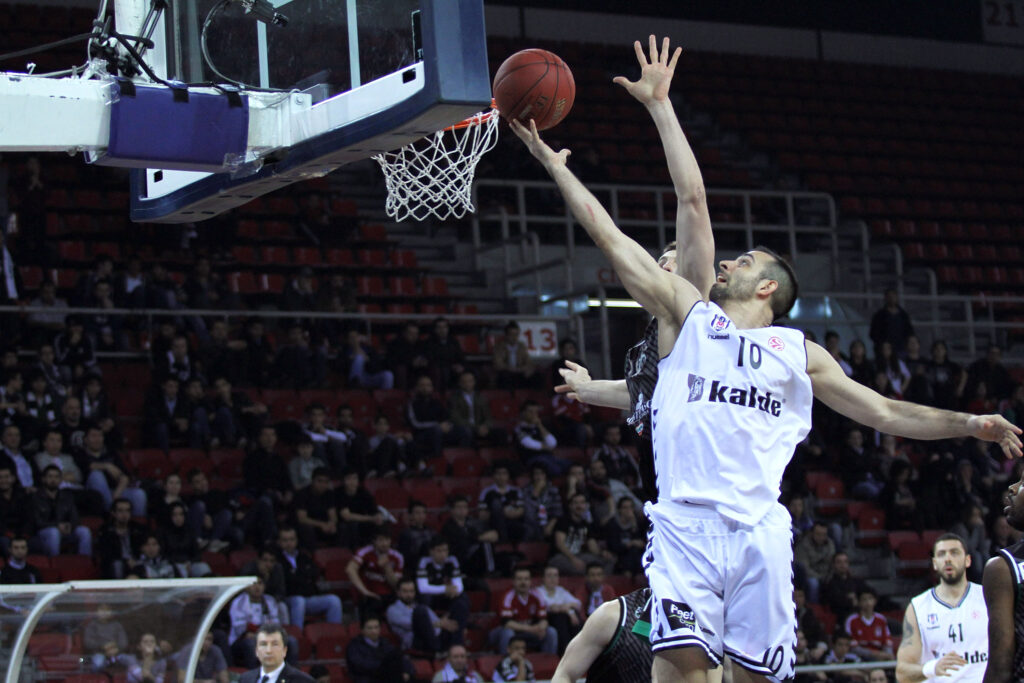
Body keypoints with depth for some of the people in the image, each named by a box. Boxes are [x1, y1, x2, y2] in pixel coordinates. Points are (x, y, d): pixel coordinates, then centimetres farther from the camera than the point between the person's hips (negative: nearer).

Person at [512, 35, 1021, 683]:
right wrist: (557, 167, 15)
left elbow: (884, 412, 21)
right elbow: (612, 239, 16)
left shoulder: (800, 354, 20)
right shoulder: (688, 314, 17)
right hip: (685, 524, -1)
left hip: (759, 530, 2)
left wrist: (970, 423, 12)